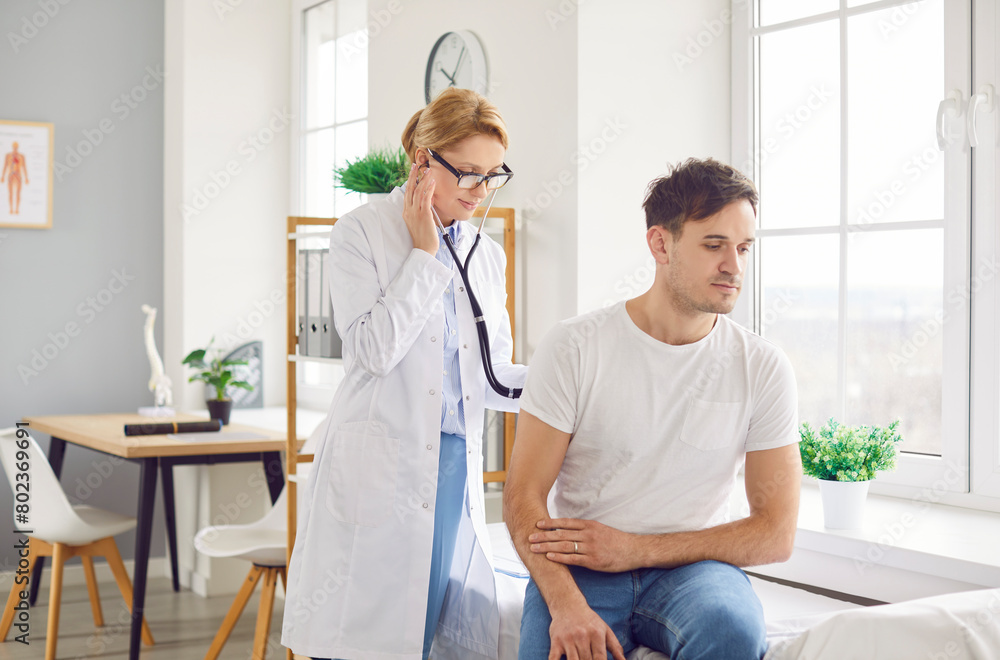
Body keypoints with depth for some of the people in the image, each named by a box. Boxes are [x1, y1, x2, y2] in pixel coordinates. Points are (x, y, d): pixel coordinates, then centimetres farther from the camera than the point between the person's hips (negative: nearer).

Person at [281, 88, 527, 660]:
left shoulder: (489, 255, 16)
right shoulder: (362, 233, 0)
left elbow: (489, 375, 16)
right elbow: (375, 349, -13)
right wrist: (424, 255, -7)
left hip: (459, 472, 5)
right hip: (379, 470, -5)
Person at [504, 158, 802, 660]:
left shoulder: (763, 368, 0)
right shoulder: (574, 347, -3)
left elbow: (775, 534, -2)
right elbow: (522, 496, -6)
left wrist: (633, 549, -11)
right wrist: (566, 603, -24)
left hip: (692, 566, 1)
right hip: (578, 568, -1)